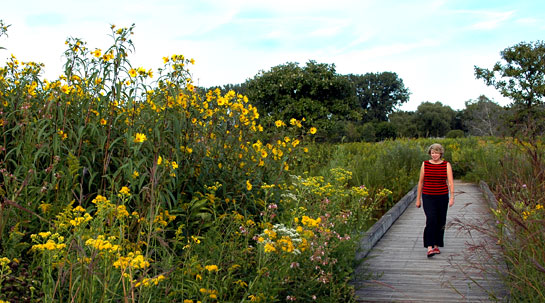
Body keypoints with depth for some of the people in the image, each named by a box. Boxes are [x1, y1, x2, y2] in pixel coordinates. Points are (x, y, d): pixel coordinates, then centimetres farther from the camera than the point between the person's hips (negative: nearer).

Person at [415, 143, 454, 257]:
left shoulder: (446, 165, 1)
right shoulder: (425, 164, 3)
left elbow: (450, 182, -5)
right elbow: (420, 182, 8)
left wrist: (452, 198, -16)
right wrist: (418, 199, 7)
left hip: (442, 197, 1)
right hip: (428, 197, -1)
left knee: (440, 222, 7)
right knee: (431, 220, -16)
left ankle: (436, 246, 23)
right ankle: (429, 248, -20)